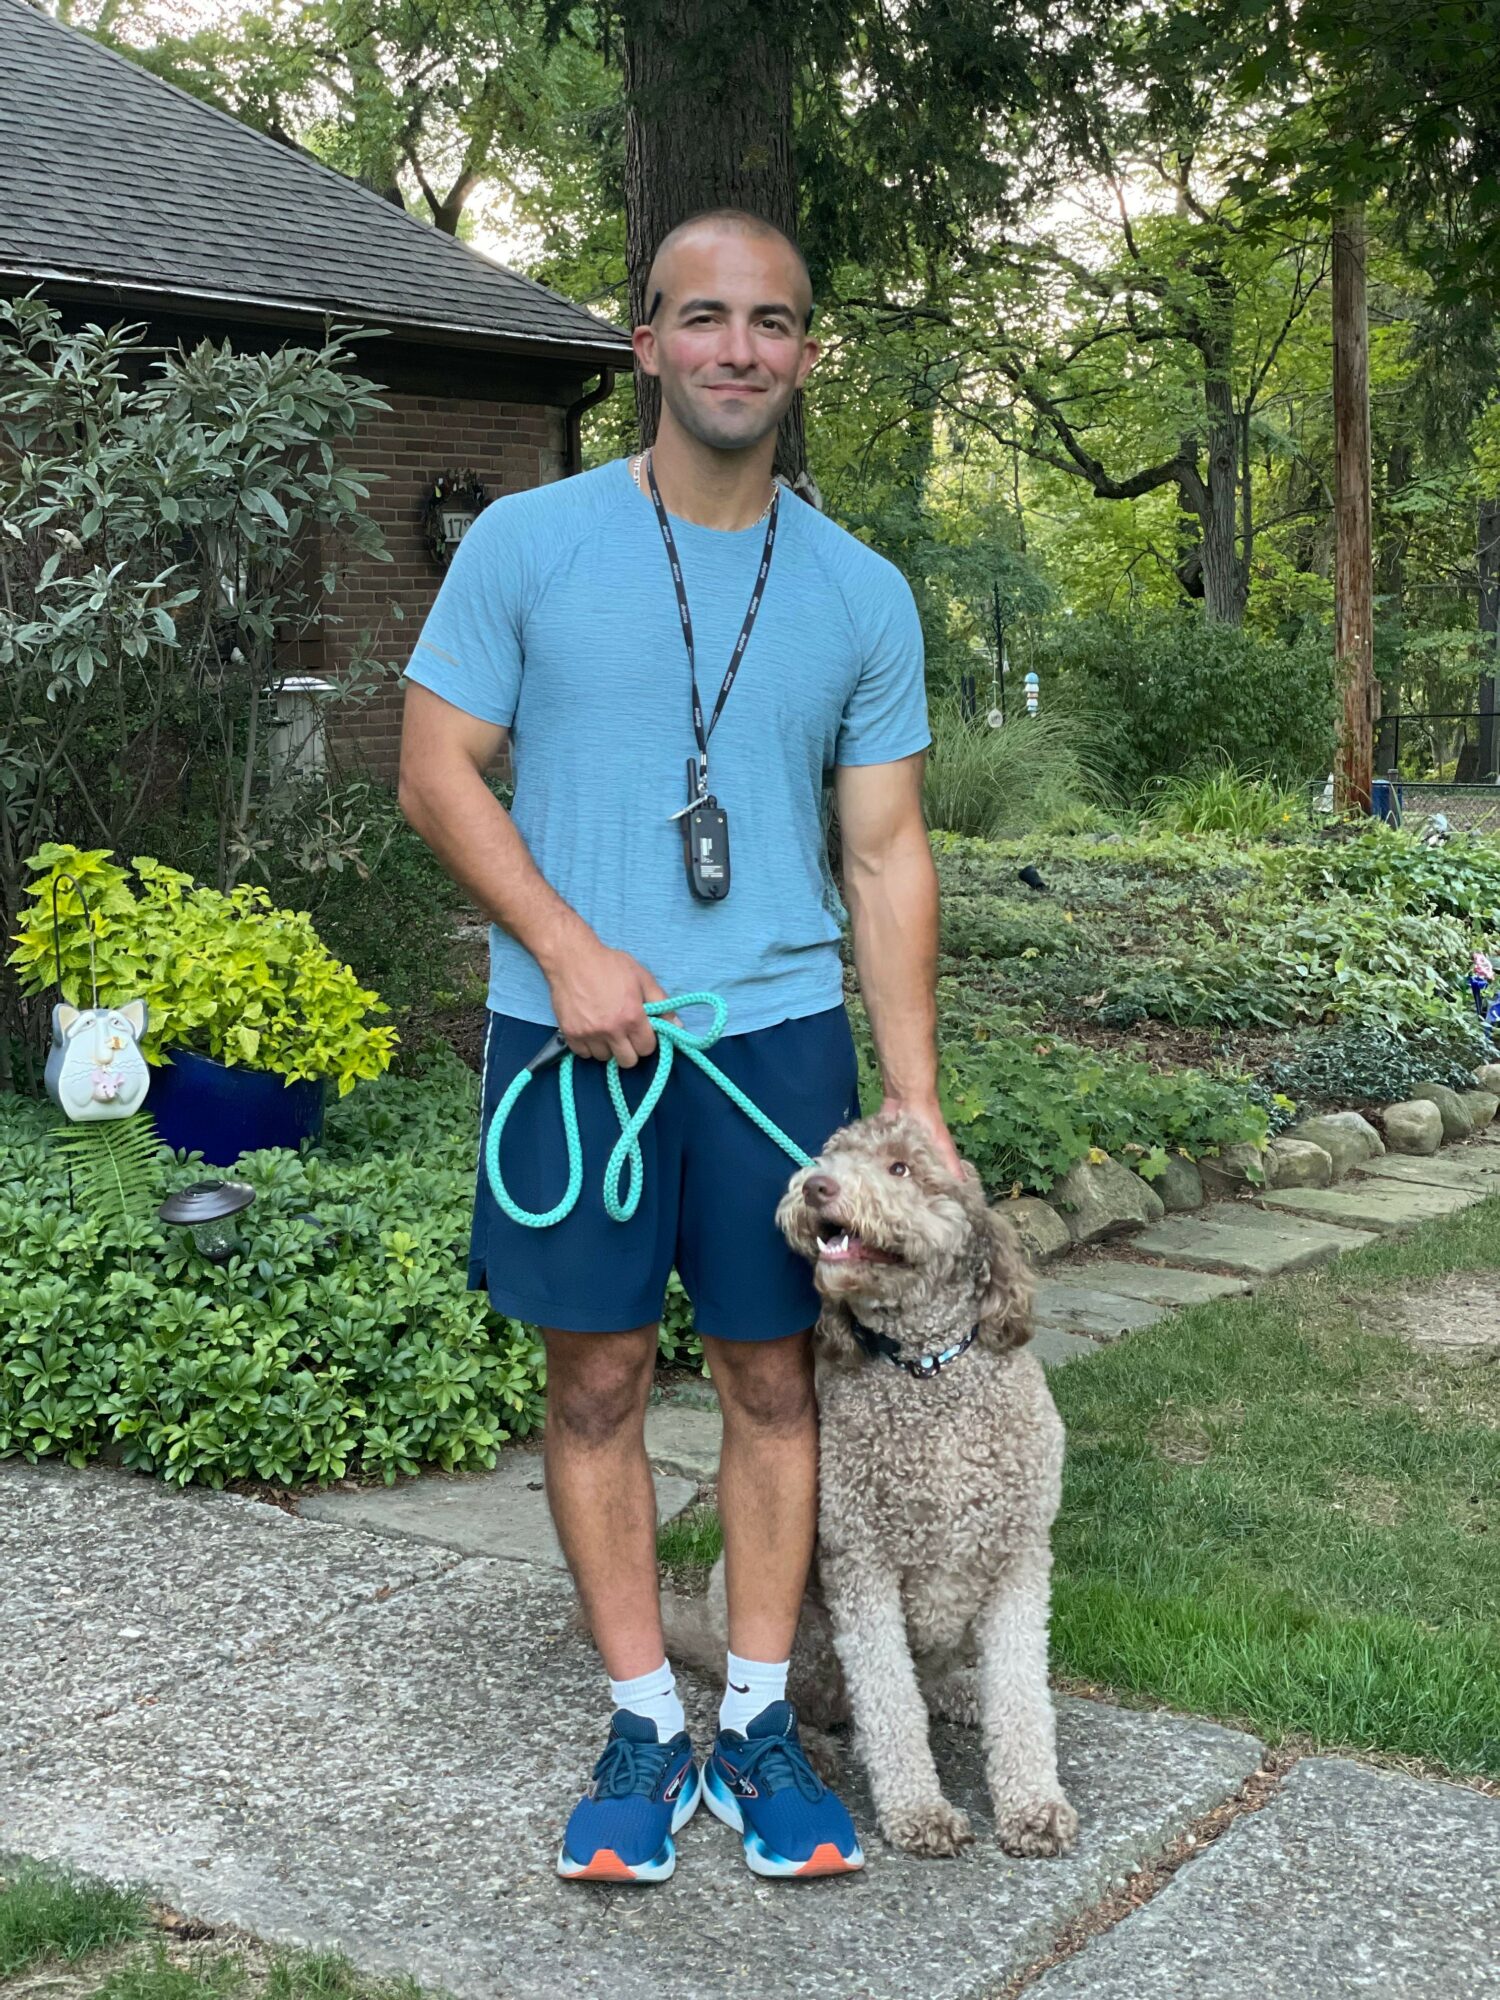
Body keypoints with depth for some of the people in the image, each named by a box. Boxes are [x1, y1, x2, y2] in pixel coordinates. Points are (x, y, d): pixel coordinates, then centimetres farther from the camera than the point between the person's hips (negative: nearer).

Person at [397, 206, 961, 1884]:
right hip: (573, 1034, -1)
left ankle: (758, 1725, 20)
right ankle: (643, 1726, 19)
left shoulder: (863, 595, 5)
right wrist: (572, 951, -13)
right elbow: (436, 770, -1)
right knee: (596, 1377, 5)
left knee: (771, 1377, 7)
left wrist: (914, 1100, 0)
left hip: (780, 1031, 2)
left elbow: (888, 852, 6)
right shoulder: (526, 544, -1)